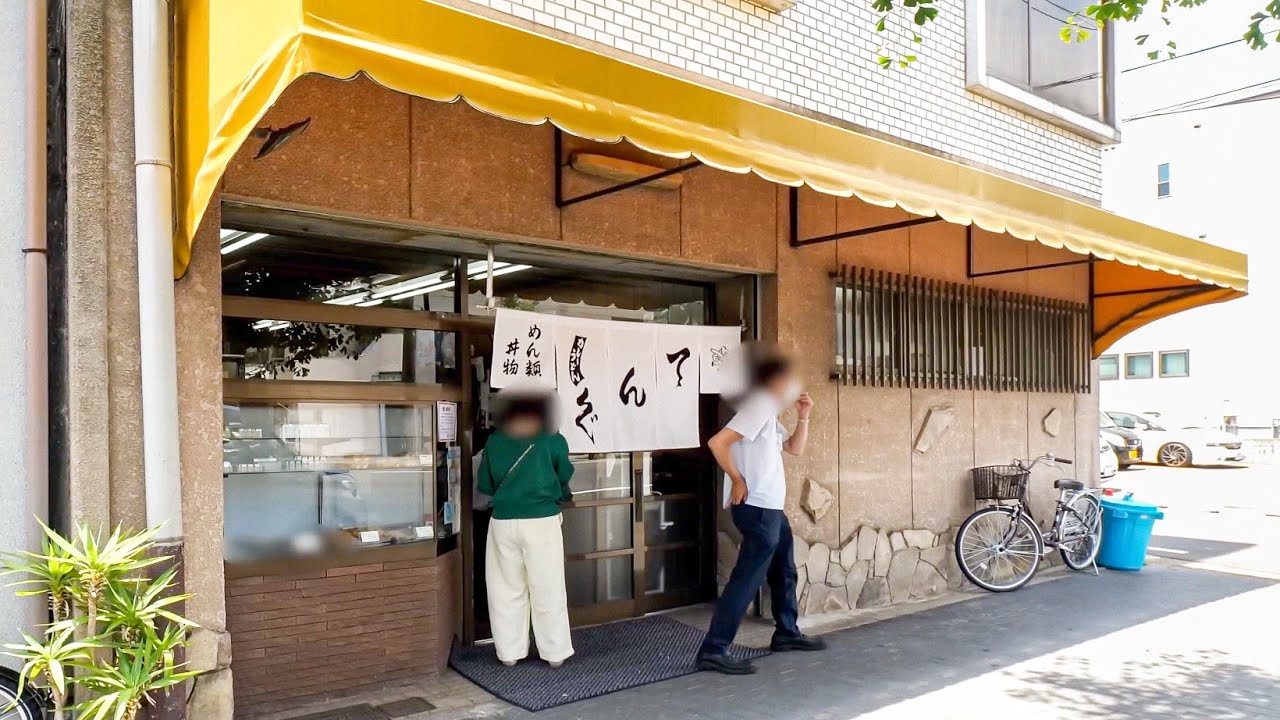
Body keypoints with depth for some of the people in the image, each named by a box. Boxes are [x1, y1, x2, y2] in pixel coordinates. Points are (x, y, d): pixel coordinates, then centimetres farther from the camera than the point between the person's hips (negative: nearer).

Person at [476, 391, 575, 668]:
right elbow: (566, 480, 7)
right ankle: (555, 653, 17)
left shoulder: (494, 441, 4)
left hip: (503, 522, 2)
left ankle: (509, 652, 21)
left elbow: (484, 485, 8)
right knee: (548, 591, 8)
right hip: (542, 522, -2)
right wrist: (561, 496, 28)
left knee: (506, 590, 13)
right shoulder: (553, 440, -2)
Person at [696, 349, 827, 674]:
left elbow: (795, 448, 26)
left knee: (784, 571, 21)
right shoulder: (759, 406, -14)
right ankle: (713, 650, -12)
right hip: (757, 508, -11)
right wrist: (737, 480, -18)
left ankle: (787, 633, 36)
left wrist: (803, 416, 13)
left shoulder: (770, 411, 18)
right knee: (748, 577, -12)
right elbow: (718, 442, -24)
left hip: (771, 508, 11)